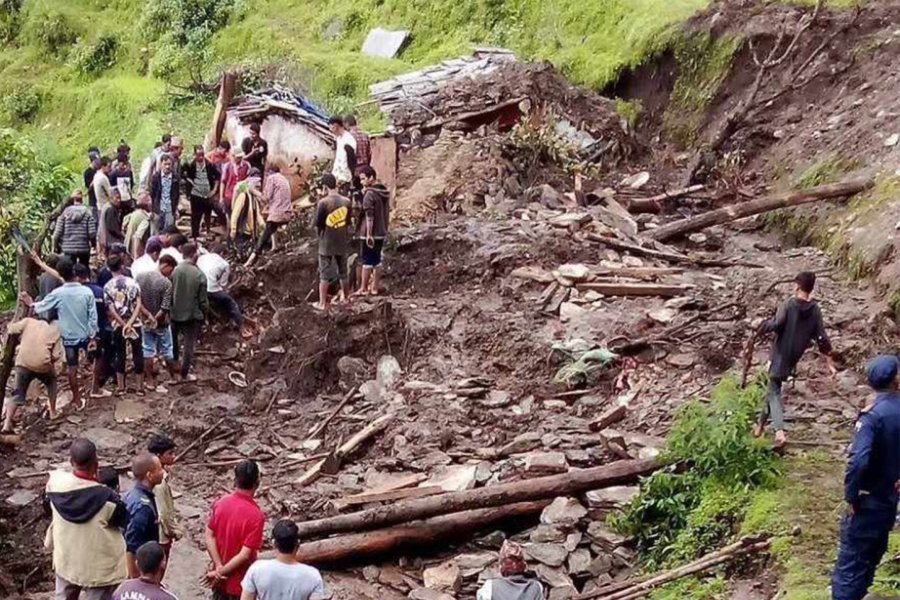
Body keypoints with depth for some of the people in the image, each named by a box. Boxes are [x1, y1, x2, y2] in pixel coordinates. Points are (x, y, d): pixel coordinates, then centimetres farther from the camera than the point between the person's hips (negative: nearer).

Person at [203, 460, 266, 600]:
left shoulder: (221, 503, -8)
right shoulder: (256, 515, -26)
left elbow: (209, 536, -5)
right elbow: (245, 554, -26)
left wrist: (219, 567, -9)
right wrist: (221, 572, -16)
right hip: (240, 582, -6)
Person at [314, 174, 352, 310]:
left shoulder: (323, 202, -16)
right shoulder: (346, 202, -3)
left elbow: (318, 225, -11)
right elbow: (349, 221, 6)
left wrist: (320, 236, 7)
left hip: (326, 244, -4)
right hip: (343, 243, 4)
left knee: (324, 275, 4)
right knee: (343, 273, 16)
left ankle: (322, 303, 8)